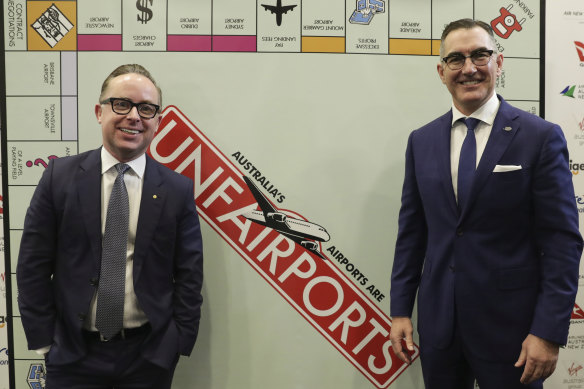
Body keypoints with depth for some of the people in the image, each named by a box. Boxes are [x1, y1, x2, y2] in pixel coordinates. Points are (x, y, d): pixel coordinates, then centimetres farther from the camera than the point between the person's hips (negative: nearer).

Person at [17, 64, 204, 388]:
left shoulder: (178, 189, -3)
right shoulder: (60, 177, -3)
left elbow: (189, 275, 0)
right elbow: (33, 266, 0)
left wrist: (179, 343, -4)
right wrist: (44, 340, -2)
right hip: (73, 354, 0)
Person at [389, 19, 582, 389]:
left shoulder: (541, 137, -7)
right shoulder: (421, 141, 4)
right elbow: (411, 232, 7)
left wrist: (549, 332, -12)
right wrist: (400, 310, 4)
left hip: (510, 325, -3)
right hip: (437, 324, 4)